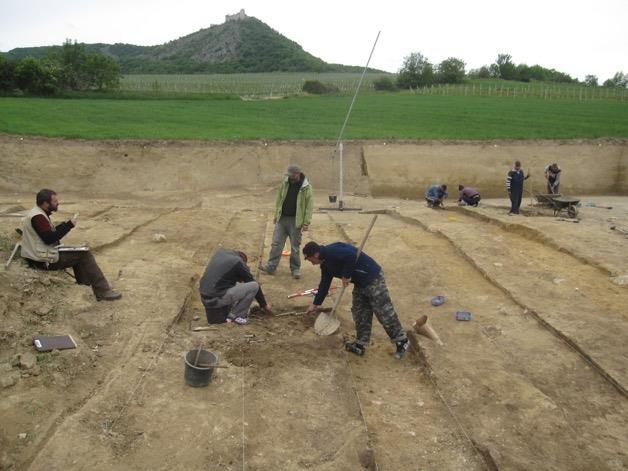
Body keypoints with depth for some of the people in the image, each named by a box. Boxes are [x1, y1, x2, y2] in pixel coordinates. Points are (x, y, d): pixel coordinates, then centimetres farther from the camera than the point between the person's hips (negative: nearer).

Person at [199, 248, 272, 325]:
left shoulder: (220, 252, 16)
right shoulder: (239, 262, -2)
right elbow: (254, 284, 8)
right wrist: (264, 305, 20)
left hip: (204, 297, 8)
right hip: (216, 298, -8)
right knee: (254, 286, -2)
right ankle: (235, 315, 7)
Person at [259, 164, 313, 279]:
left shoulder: (306, 187, -10)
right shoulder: (284, 183, 2)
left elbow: (309, 206, -10)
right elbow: (279, 199, 10)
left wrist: (306, 223, -14)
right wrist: (276, 215, 10)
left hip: (296, 221, -3)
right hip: (282, 218, 4)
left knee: (295, 246, 6)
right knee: (276, 243, 3)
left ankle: (295, 269, 18)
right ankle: (271, 267, 10)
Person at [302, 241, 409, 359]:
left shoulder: (330, 251, -20)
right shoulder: (326, 264, 13)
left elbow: (352, 255, -33)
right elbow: (324, 285, 24)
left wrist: (346, 275, -21)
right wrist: (315, 304, 30)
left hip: (373, 278, -10)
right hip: (360, 283, 10)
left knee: (385, 313, -1)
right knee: (359, 313, 13)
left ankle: (402, 341, 14)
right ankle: (360, 345, 23)